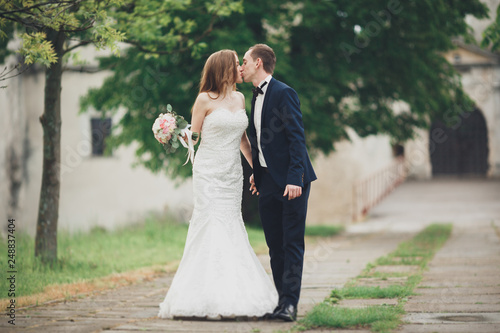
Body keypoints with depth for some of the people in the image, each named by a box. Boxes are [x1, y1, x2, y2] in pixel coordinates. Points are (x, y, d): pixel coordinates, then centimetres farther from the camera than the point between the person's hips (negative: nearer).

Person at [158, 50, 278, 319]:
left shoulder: (240, 98, 11)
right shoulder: (206, 99, -5)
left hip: (233, 174, 6)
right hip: (209, 173, -6)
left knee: (231, 231, 4)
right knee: (211, 229, -9)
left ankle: (233, 297, 6)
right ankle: (208, 300, -8)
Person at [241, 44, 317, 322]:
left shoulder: (284, 93, -12)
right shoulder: (256, 96, 15)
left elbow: (297, 137, -17)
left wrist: (295, 178, -22)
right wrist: (256, 172, 16)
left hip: (291, 182, -8)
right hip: (268, 182, 8)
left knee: (292, 244, -5)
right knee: (275, 244, 8)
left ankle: (290, 302, -5)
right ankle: (282, 299, 13)